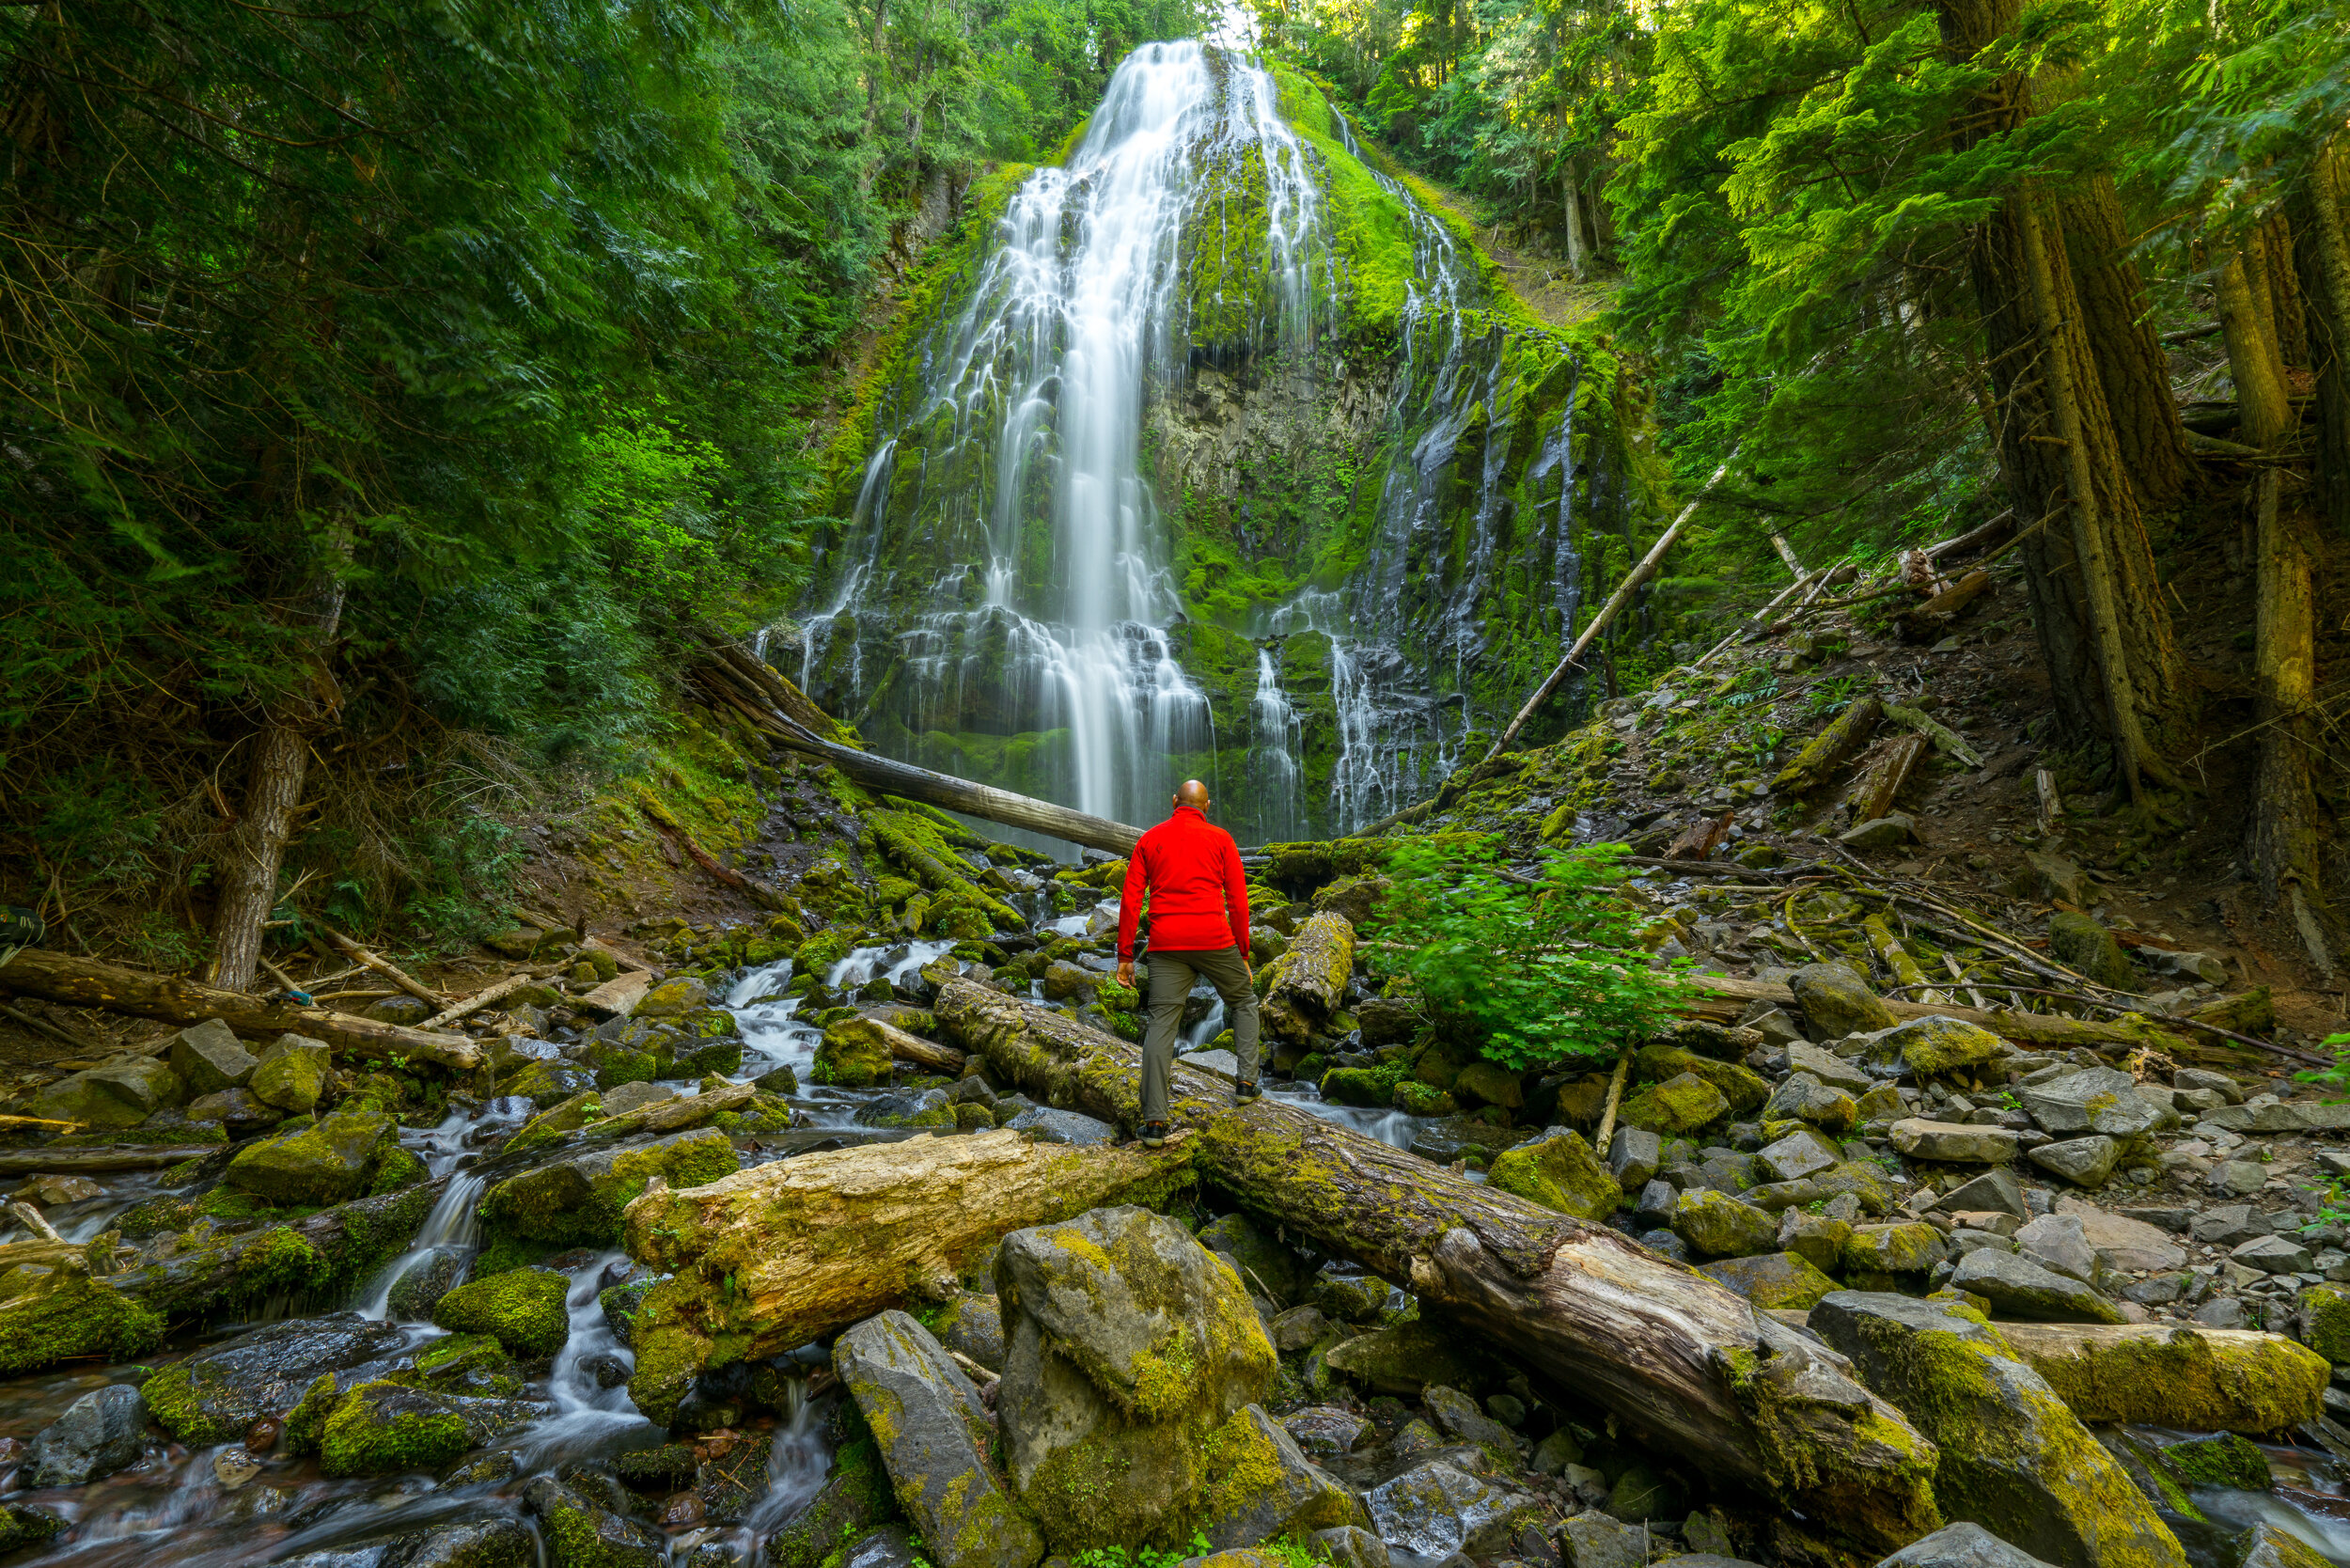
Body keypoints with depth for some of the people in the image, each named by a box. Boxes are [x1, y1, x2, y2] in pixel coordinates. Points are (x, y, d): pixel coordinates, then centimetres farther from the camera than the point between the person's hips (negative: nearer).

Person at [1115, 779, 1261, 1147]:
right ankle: (1246, 1082, 17)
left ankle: (1155, 1123, -4)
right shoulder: (1221, 839, 6)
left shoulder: (1148, 840, 11)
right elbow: (1238, 902, 2)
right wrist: (1242, 956, 10)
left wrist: (1125, 956, 6)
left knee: (1161, 1026, 2)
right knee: (1244, 1002, 24)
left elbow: (1130, 900, 4)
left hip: (1166, 947, 1)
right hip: (1214, 940, -1)